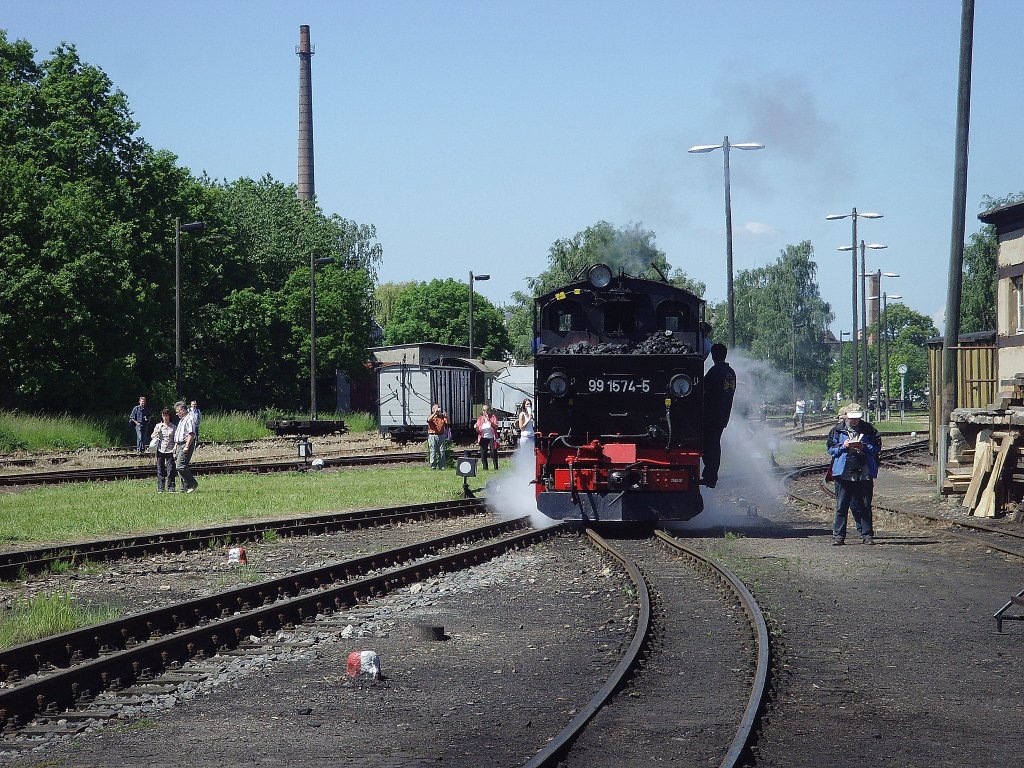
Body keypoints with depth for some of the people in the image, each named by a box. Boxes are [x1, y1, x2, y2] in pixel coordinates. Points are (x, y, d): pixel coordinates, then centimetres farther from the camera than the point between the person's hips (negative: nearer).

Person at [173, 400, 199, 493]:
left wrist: (187, 447, -23)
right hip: (179, 445, 10)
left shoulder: (189, 419, -11)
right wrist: (175, 445, 23)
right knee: (179, 468, 7)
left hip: (186, 444, -10)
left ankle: (193, 484, -10)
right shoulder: (181, 420, 21)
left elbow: (191, 434, -20)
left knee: (180, 467, -17)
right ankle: (185, 487, 11)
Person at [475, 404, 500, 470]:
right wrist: (476, 428, -12)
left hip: (491, 438, -3)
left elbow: (496, 427, -11)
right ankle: (485, 468, 9)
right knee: (483, 454, 0)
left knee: (494, 453, -5)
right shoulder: (480, 418, 10)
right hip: (483, 438, 3)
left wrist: (489, 420, -20)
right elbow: (478, 430, 11)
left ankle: (496, 467, 4)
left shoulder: (493, 417, 2)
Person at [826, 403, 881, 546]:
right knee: (841, 506, 1)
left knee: (865, 506, 4)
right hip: (843, 473, 0)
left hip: (864, 473, 0)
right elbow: (830, 449, 5)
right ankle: (838, 535, 5)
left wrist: (864, 447, -13)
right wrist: (843, 446, -12)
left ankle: (867, 534, 10)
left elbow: (877, 448, 4)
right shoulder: (837, 430, 6)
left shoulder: (869, 430, 6)